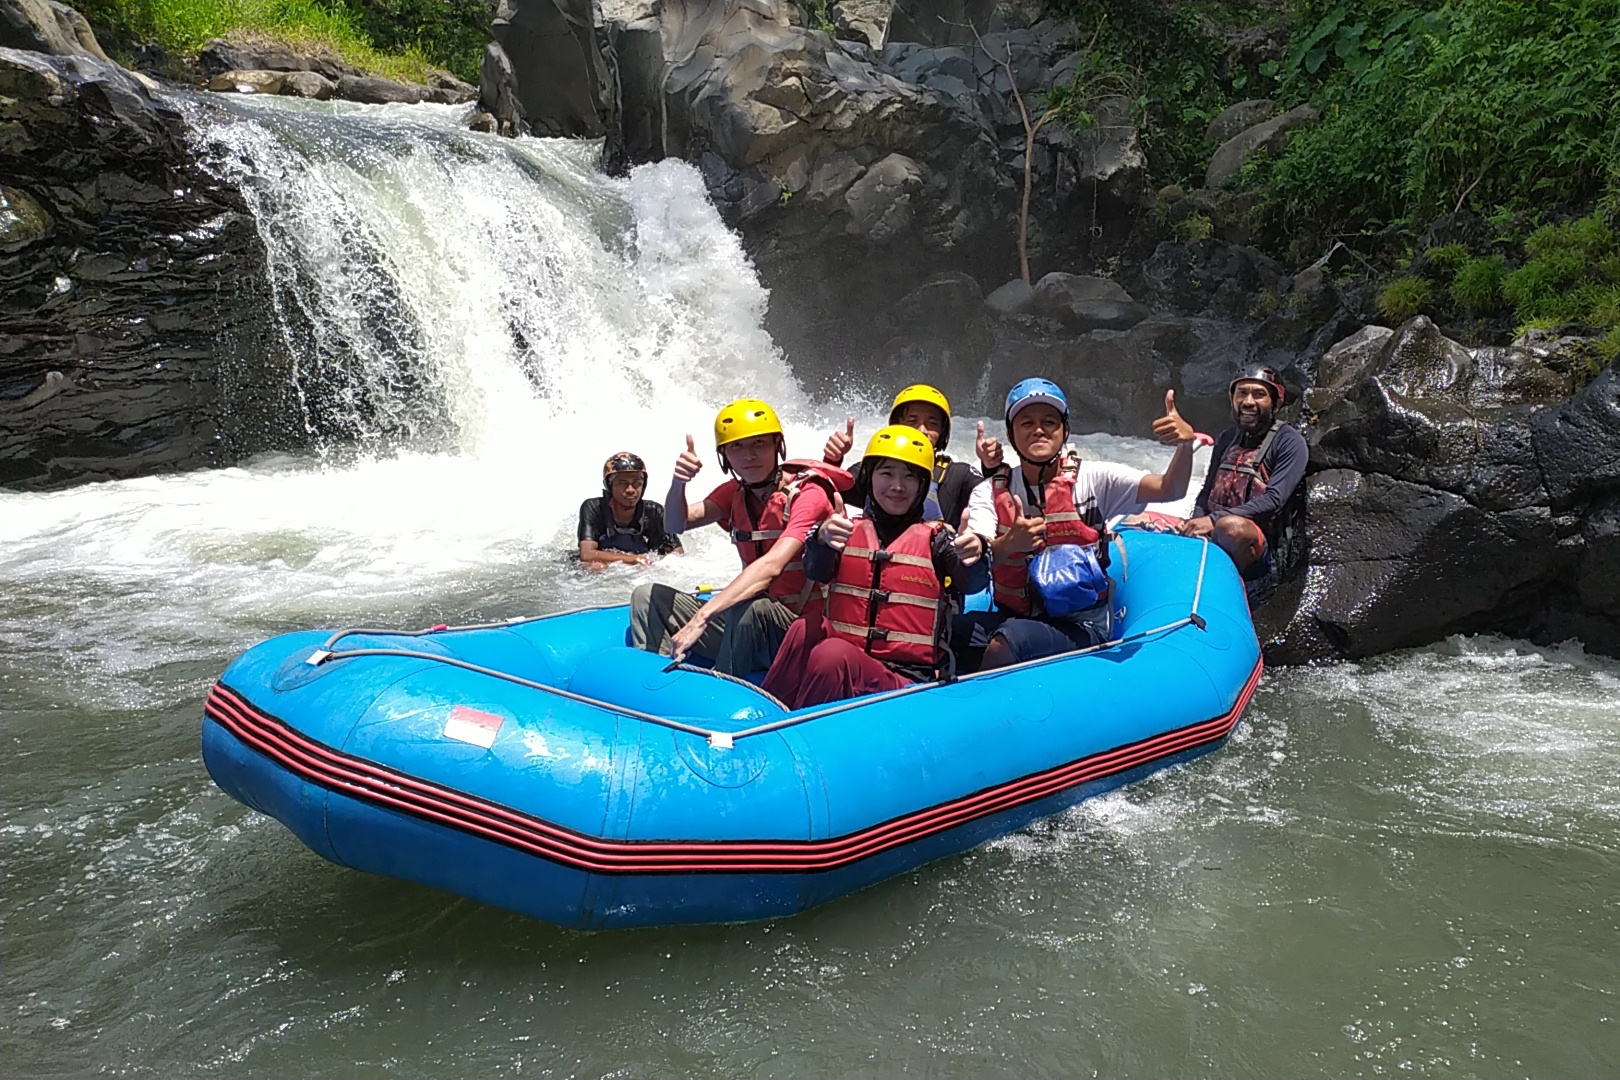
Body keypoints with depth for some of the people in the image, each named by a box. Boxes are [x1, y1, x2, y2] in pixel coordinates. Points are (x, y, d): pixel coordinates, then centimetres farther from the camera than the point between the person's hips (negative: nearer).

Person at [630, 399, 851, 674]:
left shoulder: (808, 494, -16)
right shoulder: (735, 493, 9)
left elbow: (771, 566, -30)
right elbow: (675, 525, 0)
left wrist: (701, 618, -37)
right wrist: (678, 483, -23)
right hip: (749, 623, 7)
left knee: (749, 610, -39)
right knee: (648, 597, 1)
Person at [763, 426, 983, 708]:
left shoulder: (936, 538, 4)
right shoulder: (848, 531, 10)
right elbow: (815, 571, -10)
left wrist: (974, 554, -38)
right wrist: (821, 539, -34)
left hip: (908, 680, -3)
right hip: (842, 671, 3)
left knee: (832, 655, -30)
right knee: (806, 628, -26)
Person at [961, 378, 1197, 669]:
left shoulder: (1091, 479, 0)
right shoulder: (989, 493, 3)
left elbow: (1169, 490, -11)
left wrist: (1185, 443, -31)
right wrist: (1006, 545, -30)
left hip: (1081, 624, -2)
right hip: (1014, 616, 2)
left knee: (1007, 640, -32)